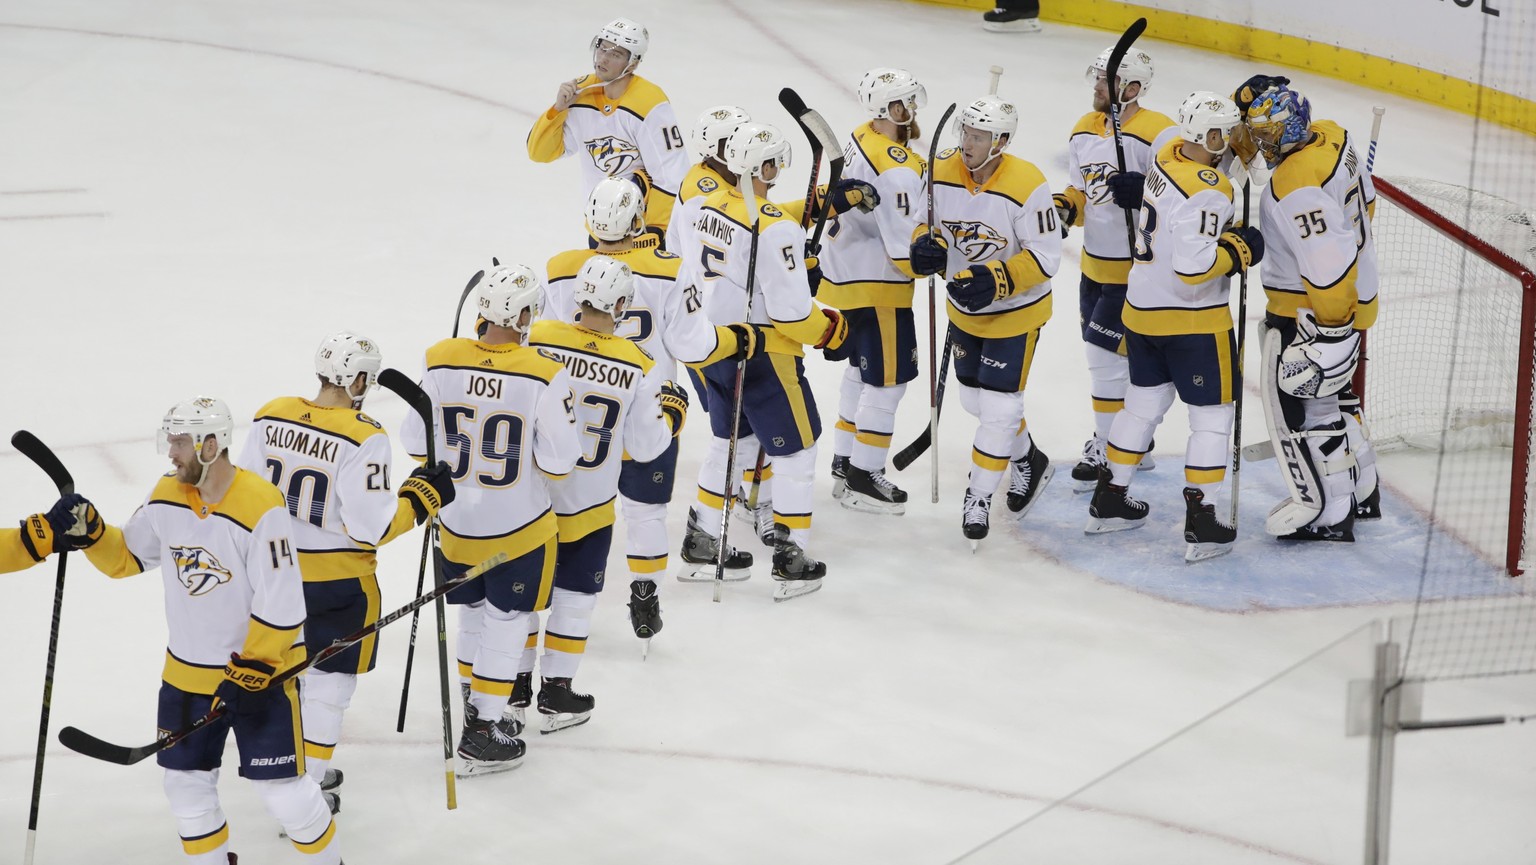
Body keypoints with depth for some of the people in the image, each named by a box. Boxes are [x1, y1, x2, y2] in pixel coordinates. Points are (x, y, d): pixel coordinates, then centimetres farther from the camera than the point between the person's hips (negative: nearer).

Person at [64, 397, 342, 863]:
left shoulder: (261, 507, -23)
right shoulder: (166, 497, -3)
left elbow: (280, 605, -22)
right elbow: (127, 556, 11)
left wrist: (252, 669, -21)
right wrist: (90, 531, -7)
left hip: (260, 670, -6)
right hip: (187, 670, 6)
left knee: (282, 787, -2)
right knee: (186, 781, 13)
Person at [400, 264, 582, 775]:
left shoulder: (441, 364, -12)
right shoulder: (544, 378, -22)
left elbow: (417, 444, -3)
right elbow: (558, 462, -18)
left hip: (455, 521, 4)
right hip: (518, 527, -4)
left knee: (474, 613, 22)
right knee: (506, 622, 9)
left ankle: (476, 704, 37)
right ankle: (485, 732, 11)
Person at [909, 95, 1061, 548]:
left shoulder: (1026, 187, -26)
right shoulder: (943, 173, -10)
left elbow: (1045, 258, -22)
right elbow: (931, 223, 6)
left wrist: (996, 281, -34)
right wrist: (928, 247, -18)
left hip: (1016, 311, -6)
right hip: (965, 307, 6)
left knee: (999, 406, -6)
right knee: (974, 398, 18)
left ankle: (979, 497, 10)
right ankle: (1028, 461, 43)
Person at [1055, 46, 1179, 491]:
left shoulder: (1159, 134, -18)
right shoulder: (1084, 132, 7)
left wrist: (1145, 194, -34)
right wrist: (1065, 207, -4)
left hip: (1138, 269, -8)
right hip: (1096, 266, 8)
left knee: (1106, 353, -8)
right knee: (1102, 353, 15)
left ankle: (1111, 452, 6)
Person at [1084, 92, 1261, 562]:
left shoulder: (1170, 154, 1)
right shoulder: (1207, 191, -25)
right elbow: (1193, 266, -29)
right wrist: (1240, 250, -14)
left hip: (1142, 309, 9)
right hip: (1192, 319, -8)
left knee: (1145, 400, 22)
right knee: (1212, 413, 2)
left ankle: (1109, 499, 30)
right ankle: (1200, 523, 1)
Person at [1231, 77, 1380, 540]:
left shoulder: (1297, 187, -30)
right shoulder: (1330, 136, -2)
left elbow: (1329, 266, -32)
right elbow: (1363, 202, 15)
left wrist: (1331, 331, -25)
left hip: (1311, 312, -10)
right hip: (1355, 292, 10)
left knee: (1296, 403, 2)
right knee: (1330, 392, 25)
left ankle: (1329, 511, 12)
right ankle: (1360, 491, 40)